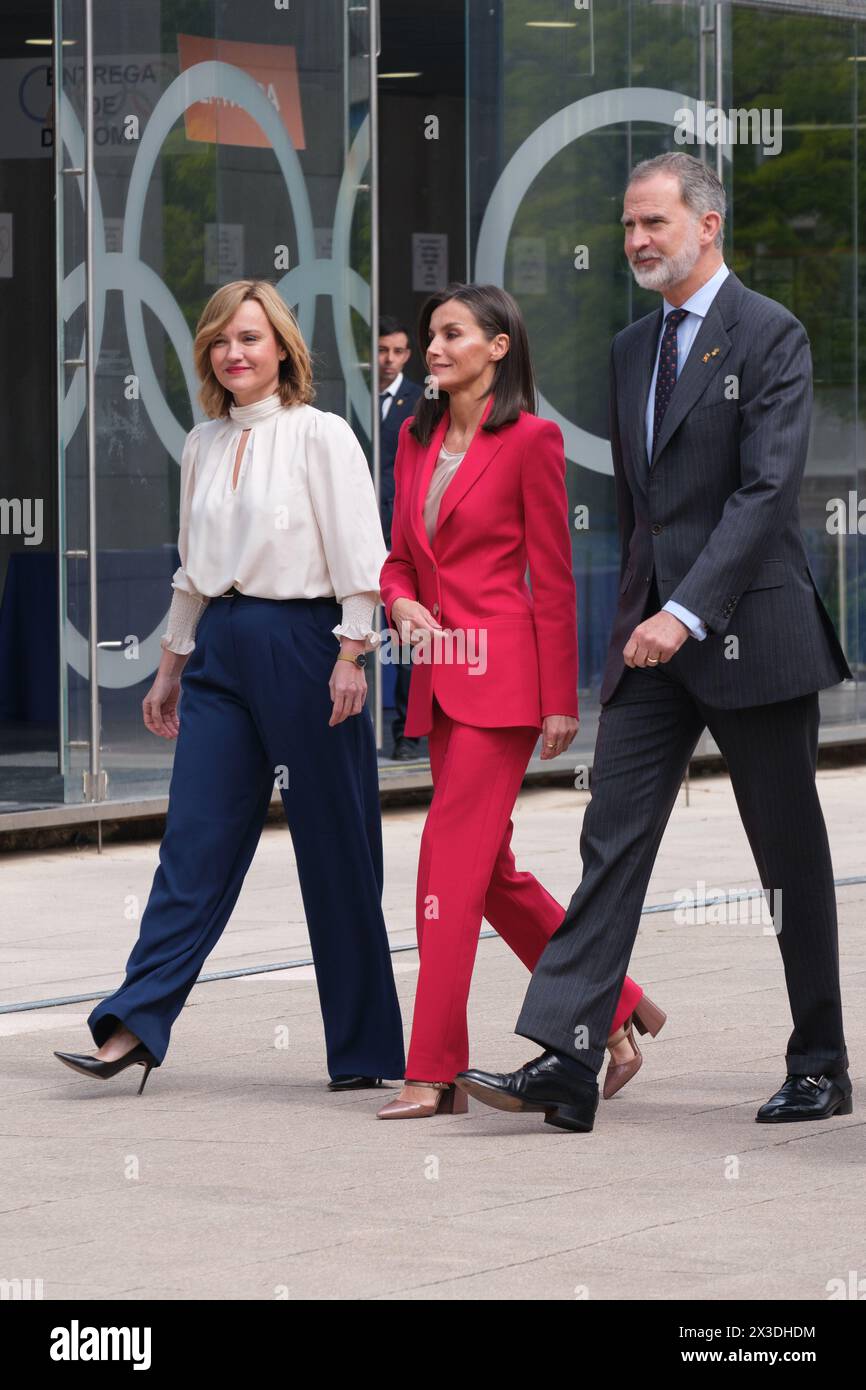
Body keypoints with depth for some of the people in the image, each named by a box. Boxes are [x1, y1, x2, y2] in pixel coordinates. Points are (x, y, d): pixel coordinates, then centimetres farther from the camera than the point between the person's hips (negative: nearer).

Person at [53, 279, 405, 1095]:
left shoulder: (320, 436, -4)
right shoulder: (203, 445, 13)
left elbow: (359, 557, -9)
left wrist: (350, 657, -17)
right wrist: (171, 668, 21)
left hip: (302, 643, -5)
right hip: (221, 651, 5)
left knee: (334, 852, 0)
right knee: (194, 843, -1)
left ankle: (365, 1048, 8)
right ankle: (134, 1027, -7)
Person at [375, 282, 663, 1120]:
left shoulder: (529, 439, -7)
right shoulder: (417, 438, 13)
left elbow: (553, 578, -8)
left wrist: (560, 700, -9)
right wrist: (402, 604, -3)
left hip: (501, 674, -8)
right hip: (439, 675, 8)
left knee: (451, 860, -10)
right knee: (491, 872, 10)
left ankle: (434, 1073, -7)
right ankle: (618, 1010, 24)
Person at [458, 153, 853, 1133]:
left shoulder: (769, 337, -8)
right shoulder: (632, 349, 15)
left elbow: (767, 489, -17)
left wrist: (688, 611, -24)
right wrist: (640, 610, 16)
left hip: (750, 631, -6)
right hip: (652, 634, 6)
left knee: (790, 858, 4)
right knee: (612, 841, -4)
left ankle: (820, 1069, 16)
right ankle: (565, 1066, -9)